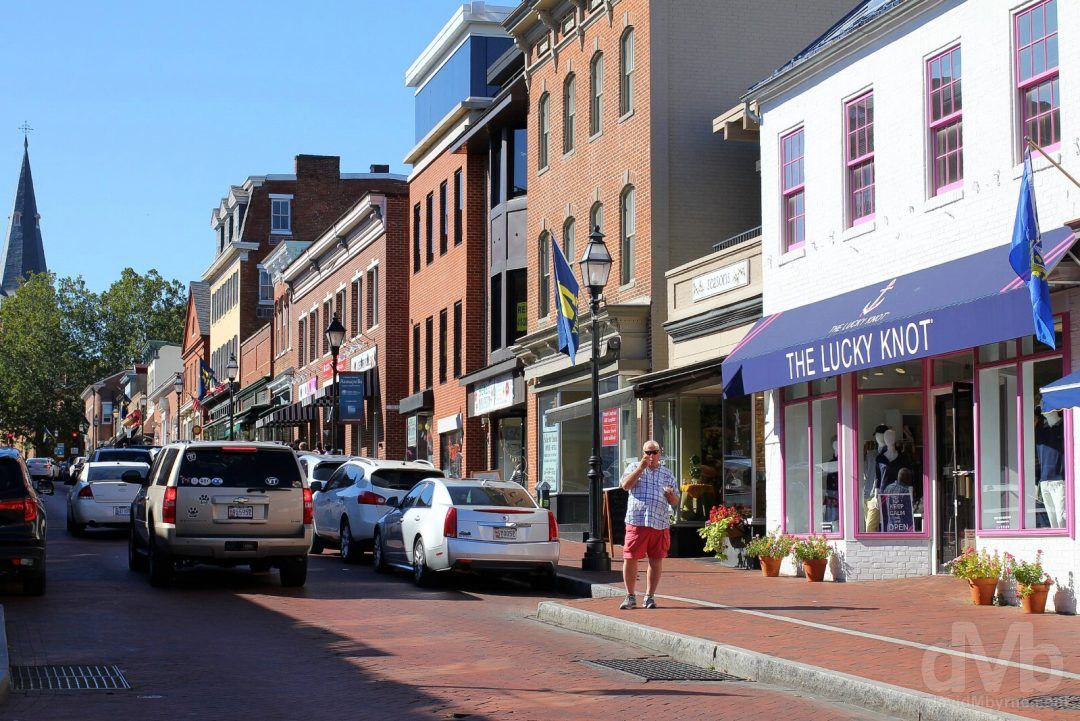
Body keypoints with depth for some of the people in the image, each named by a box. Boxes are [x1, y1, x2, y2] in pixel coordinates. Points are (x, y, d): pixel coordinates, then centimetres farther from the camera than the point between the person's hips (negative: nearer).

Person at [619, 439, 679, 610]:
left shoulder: (667, 474, 17)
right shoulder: (635, 468, 13)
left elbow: (675, 502, 17)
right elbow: (625, 485, -7)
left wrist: (671, 495, -6)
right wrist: (641, 467, -9)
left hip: (659, 524, 2)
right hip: (636, 521, -2)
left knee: (656, 561, 3)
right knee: (629, 558, -5)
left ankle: (650, 596, 14)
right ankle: (630, 597, 5)